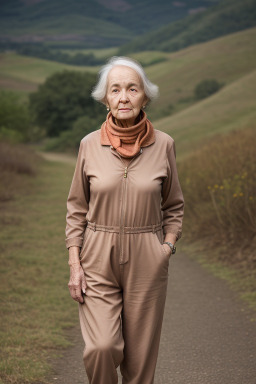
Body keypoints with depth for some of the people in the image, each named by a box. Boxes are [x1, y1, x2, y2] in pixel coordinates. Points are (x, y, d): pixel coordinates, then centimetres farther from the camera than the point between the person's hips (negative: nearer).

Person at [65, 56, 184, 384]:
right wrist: (75, 265, -3)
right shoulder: (90, 145, -2)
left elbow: (173, 206, 9)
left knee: (141, 355, 4)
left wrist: (167, 249, -5)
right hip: (98, 260, 0)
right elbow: (77, 209, 4)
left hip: (146, 262, 1)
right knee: (101, 348, -14)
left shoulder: (163, 145, -2)